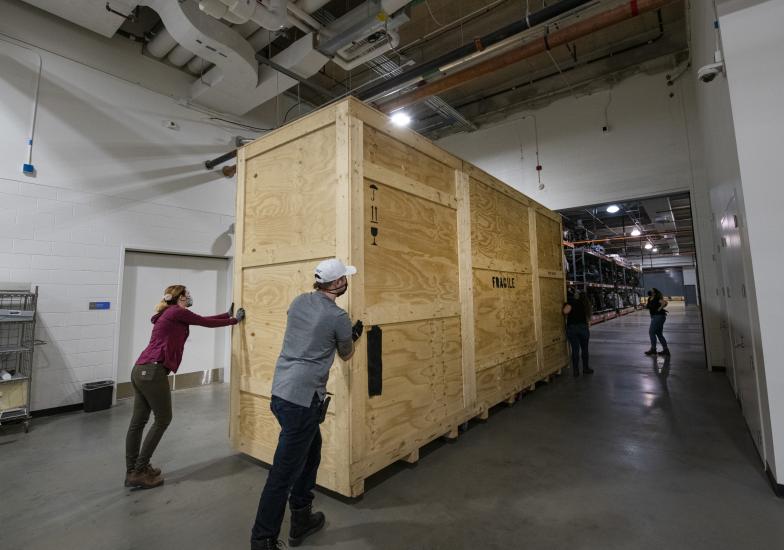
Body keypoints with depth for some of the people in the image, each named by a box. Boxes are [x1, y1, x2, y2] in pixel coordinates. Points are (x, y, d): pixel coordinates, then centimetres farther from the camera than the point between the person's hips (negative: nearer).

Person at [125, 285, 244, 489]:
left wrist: (227, 314, 30)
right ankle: (138, 473, 12)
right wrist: (234, 320, 11)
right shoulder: (177, 312, -7)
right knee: (163, 419, 3)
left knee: (138, 422, 15)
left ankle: (132, 471, 25)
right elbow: (207, 323, -1)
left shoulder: (170, 315, 20)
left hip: (140, 370, 10)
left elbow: (203, 319, 23)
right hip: (152, 372, -10)